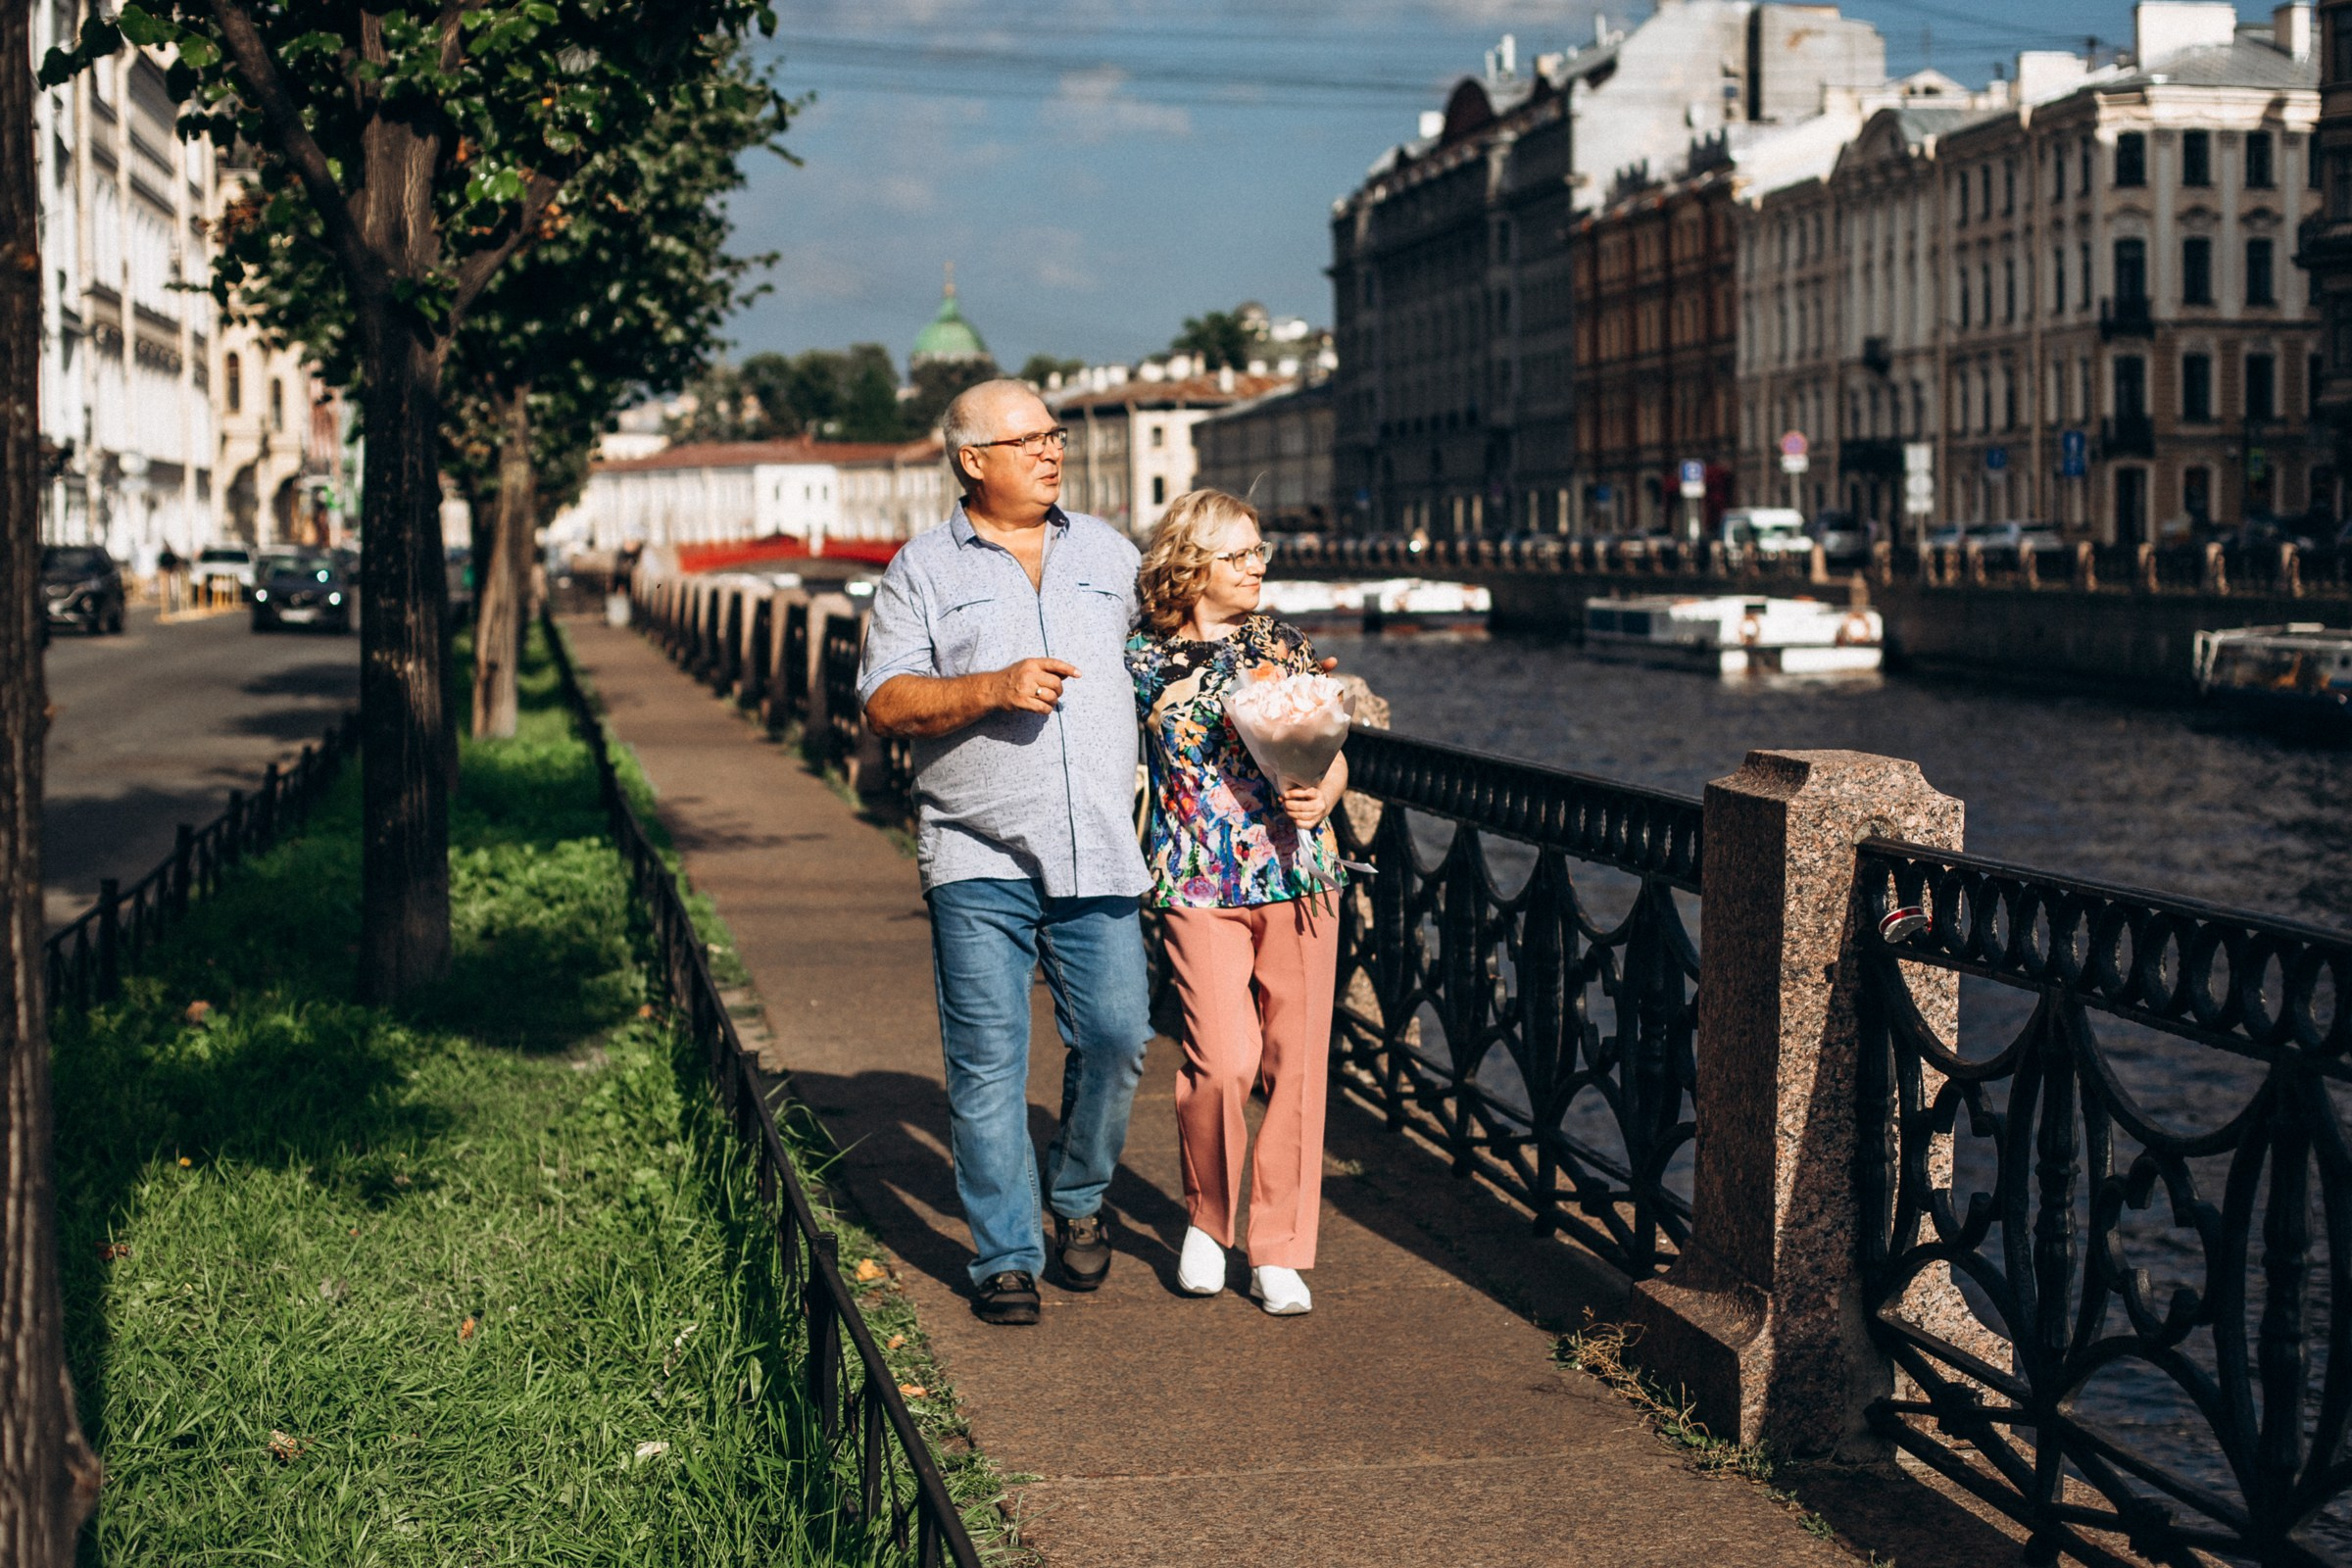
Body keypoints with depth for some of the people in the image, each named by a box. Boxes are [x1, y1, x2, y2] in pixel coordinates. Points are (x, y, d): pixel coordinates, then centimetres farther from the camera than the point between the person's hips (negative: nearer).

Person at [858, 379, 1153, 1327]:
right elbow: (885, 703, -3)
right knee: (988, 1062, -2)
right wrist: (993, 689, -15)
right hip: (979, 858, -3)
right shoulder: (923, 568, 4)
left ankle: (1078, 1198, 23)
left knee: (1116, 1034, -1)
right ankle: (1005, 1256, 8)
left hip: (1098, 849, 3)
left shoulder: (1107, 552, 15)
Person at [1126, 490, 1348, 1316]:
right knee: (1224, 1059, -13)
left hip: (1297, 872, 2)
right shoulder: (1143, 658, 3)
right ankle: (1207, 1217, 14)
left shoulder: (1284, 643, 9)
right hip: (1200, 882, -2)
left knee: (1295, 1062, 2)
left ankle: (1279, 1253, 14)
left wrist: (1322, 794, -10)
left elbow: (1332, 751, 10)